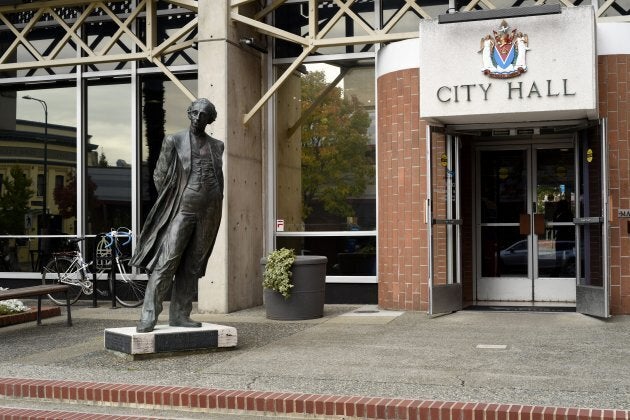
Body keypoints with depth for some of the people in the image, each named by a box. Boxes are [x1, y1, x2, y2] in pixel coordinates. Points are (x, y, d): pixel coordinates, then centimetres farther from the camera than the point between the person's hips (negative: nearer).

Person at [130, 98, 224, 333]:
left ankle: (179, 315, 9)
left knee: (193, 267, 5)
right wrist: (172, 204, 5)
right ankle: (149, 316, -10)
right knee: (166, 262, -11)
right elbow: (159, 177, 5)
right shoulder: (174, 142, 3)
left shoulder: (217, 146, 13)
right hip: (182, 210, -4)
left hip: (209, 214, 4)